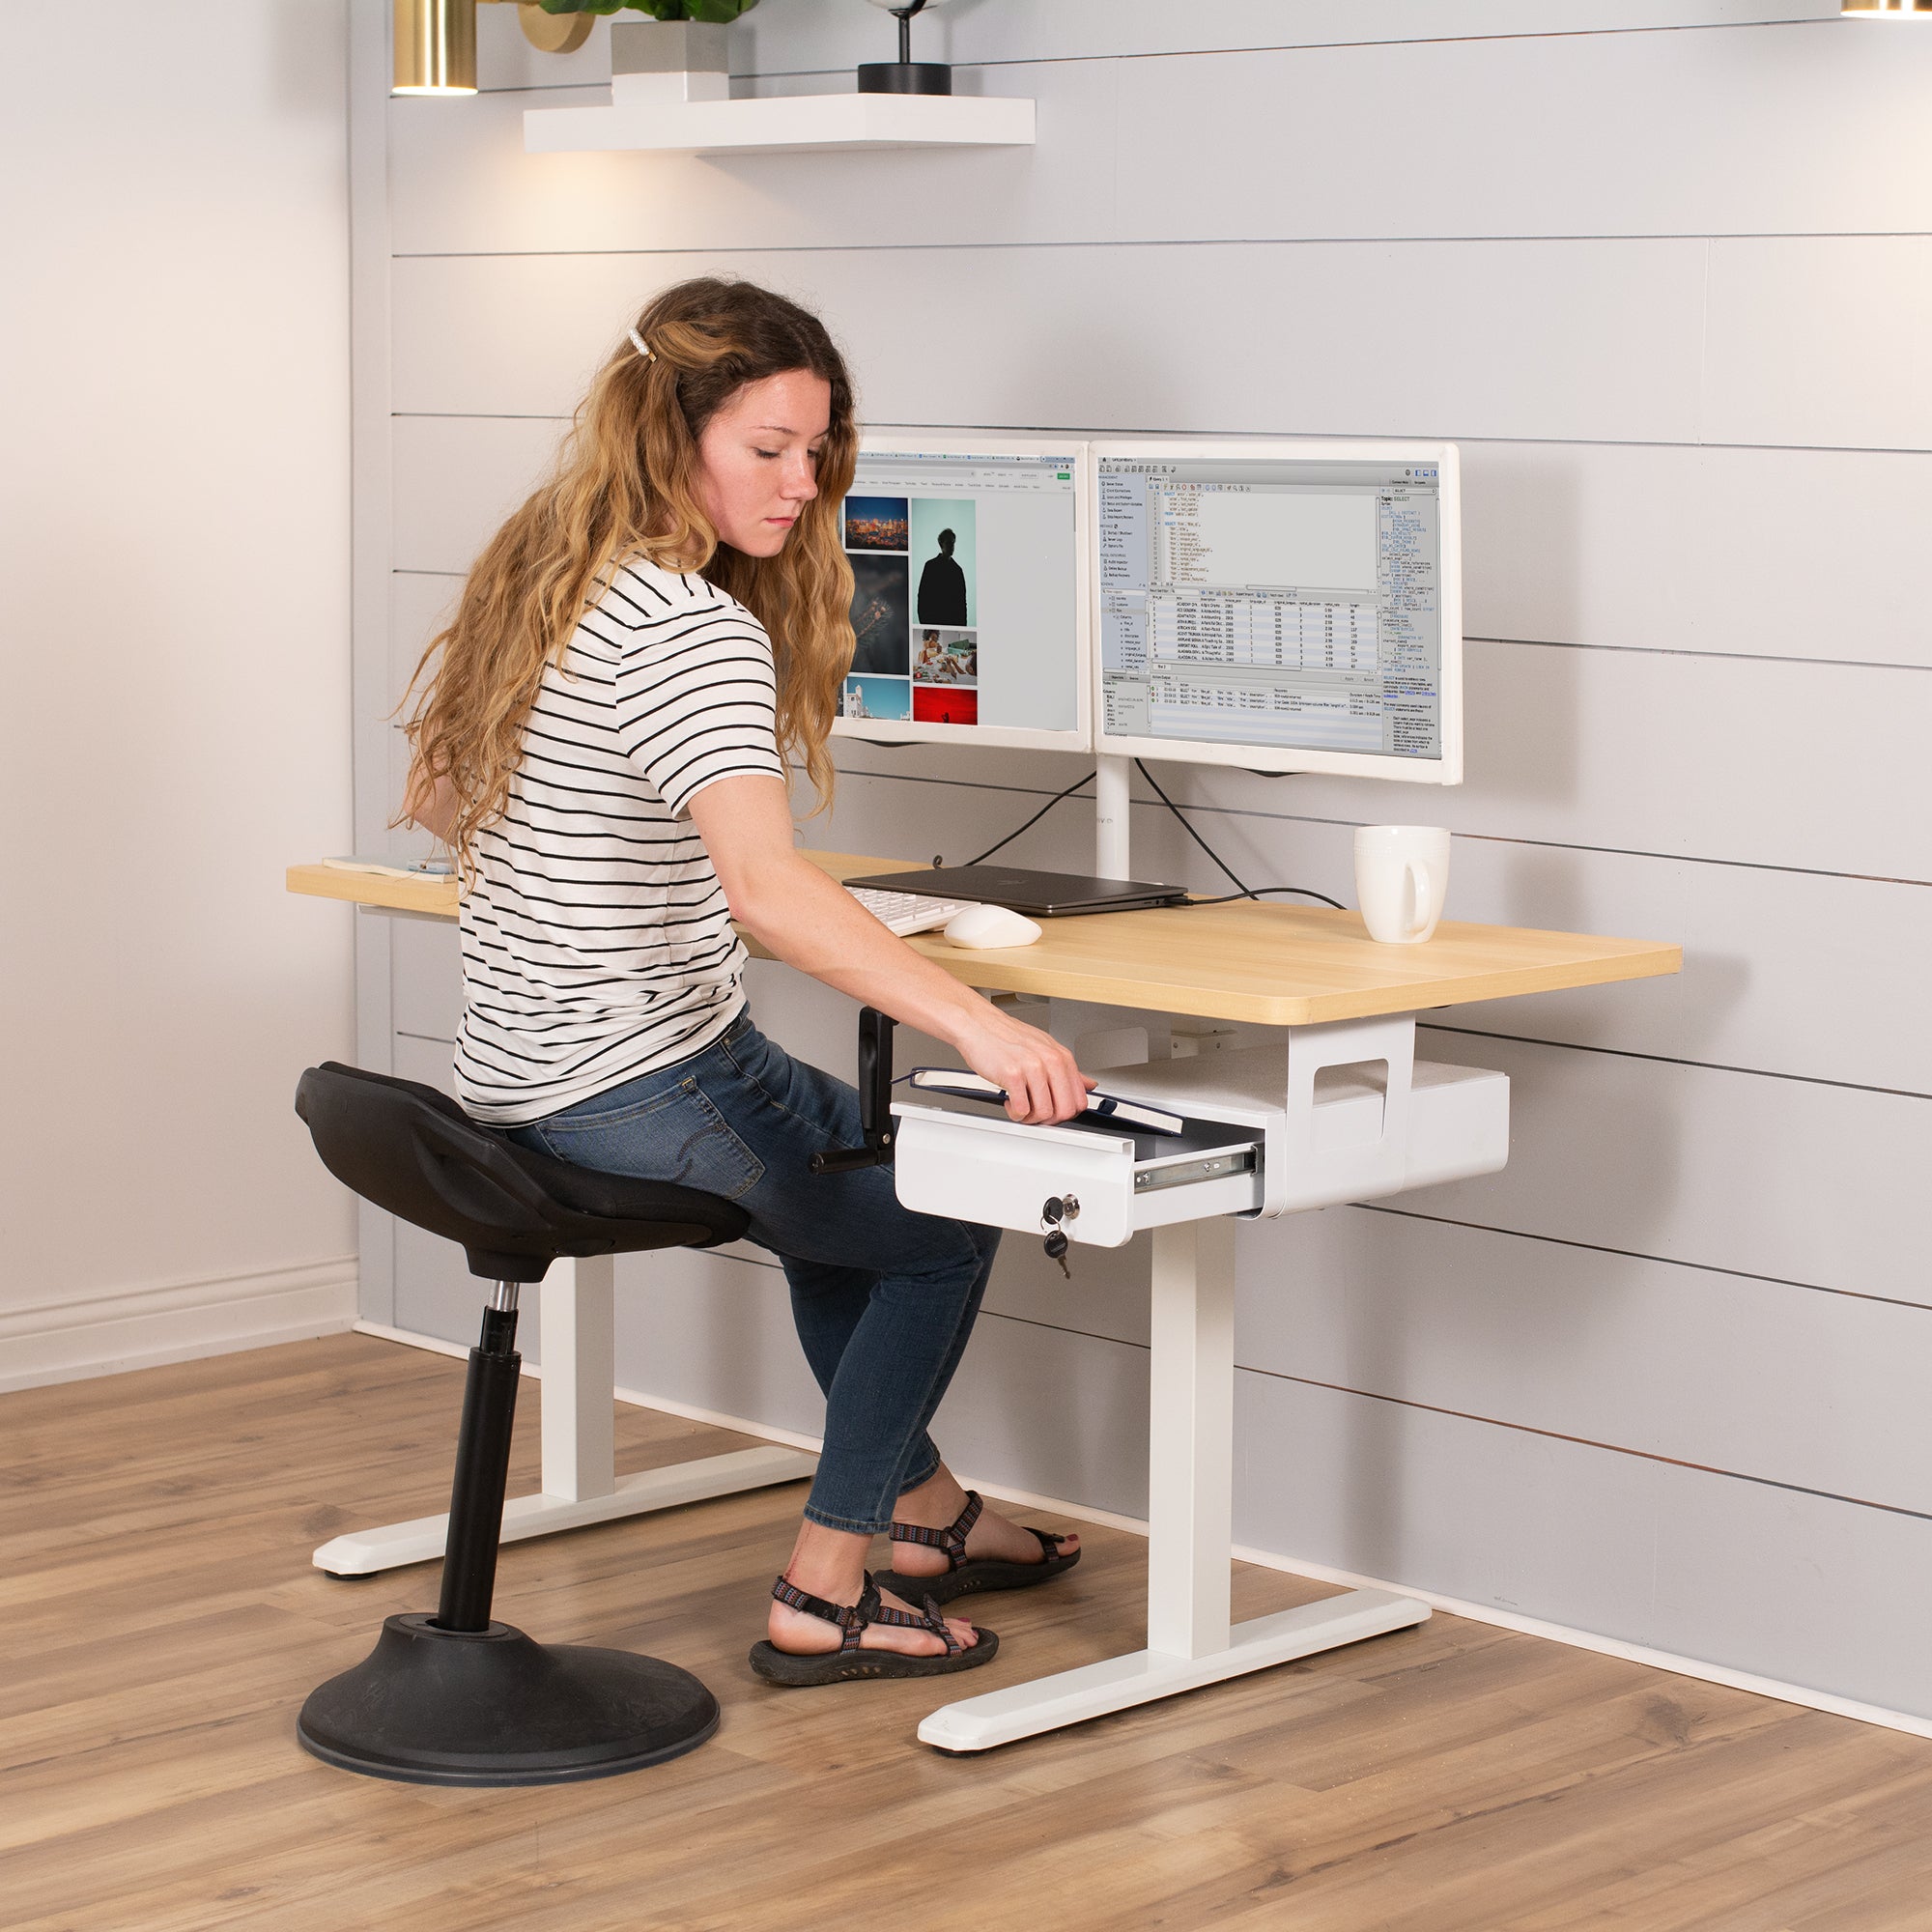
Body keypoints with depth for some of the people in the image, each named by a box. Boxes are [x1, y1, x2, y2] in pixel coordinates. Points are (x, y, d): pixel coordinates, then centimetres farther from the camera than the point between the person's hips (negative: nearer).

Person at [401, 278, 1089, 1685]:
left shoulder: (541, 569, 6)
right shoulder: (693, 628, -23)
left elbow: (445, 802, 18)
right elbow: (766, 887, -37)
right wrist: (979, 1026, -43)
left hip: (518, 1069, 10)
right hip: (643, 1080, -10)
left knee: (850, 1145, 32)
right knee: (948, 1221, 9)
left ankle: (923, 1510, 41)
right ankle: (822, 1600, 11)